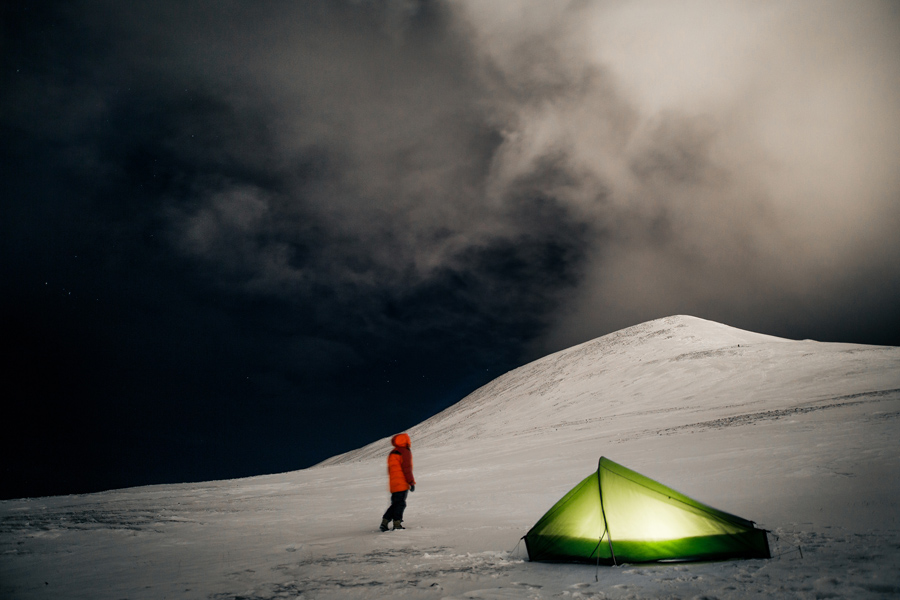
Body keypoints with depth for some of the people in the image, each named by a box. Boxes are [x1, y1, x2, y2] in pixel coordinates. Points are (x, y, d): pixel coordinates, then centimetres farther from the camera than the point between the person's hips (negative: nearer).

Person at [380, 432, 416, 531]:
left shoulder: (392, 453, 18)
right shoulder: (405, 452, -9)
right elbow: (407, 469, -14)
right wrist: (411, 482, -10)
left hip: (393, 485, 8)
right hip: (402, 484, -8)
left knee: (395, 503, 14)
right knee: (400, 503, -2)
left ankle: (384, 522, 9)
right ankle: (397, 523, -3)